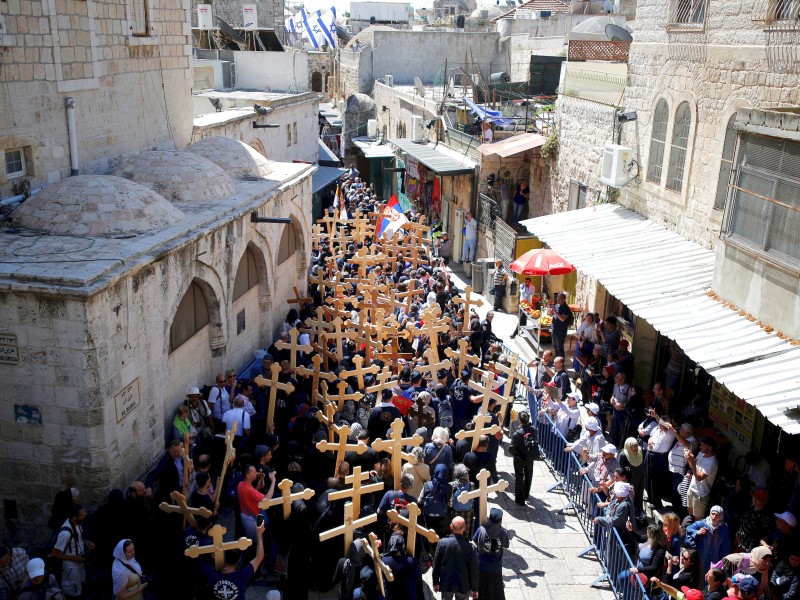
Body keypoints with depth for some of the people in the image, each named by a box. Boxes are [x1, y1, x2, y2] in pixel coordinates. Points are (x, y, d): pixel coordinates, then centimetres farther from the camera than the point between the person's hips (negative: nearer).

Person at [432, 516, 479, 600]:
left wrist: (435, 582, 9)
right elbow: (474, 571, -11)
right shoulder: (470, 547, -19)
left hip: (446, 584, 1)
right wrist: (475, 589, 3)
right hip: (463, 586, -1)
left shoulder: (442, 543, -15)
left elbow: (436, 565, -5)